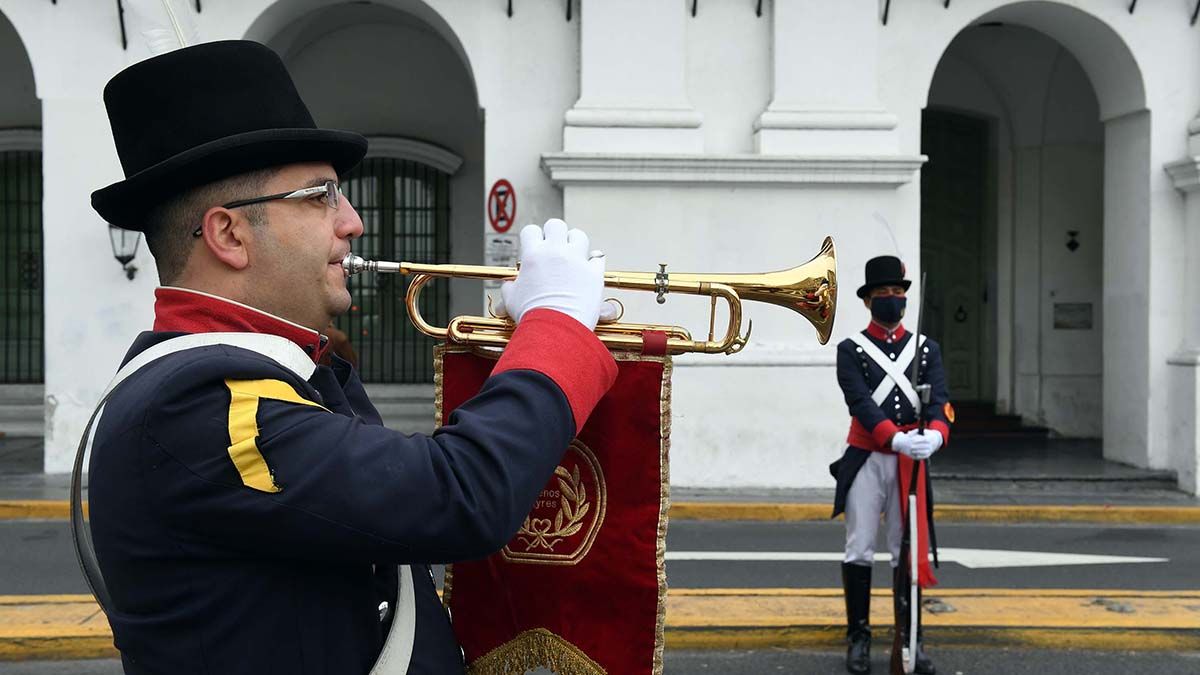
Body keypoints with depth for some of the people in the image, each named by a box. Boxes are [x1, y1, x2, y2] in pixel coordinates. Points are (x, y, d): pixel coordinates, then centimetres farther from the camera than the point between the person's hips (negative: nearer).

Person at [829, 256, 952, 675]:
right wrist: (896, 439, -30)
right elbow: (860, 402, -14)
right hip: (866, 461, -2)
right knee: (859, 551, 0)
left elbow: (939, 399, -6)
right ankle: (858, 637, 10)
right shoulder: (851, 350, 0)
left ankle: (911, 639, 16)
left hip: (912, 462, 2)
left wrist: (935, 434, -28)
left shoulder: (926, 349, 9)